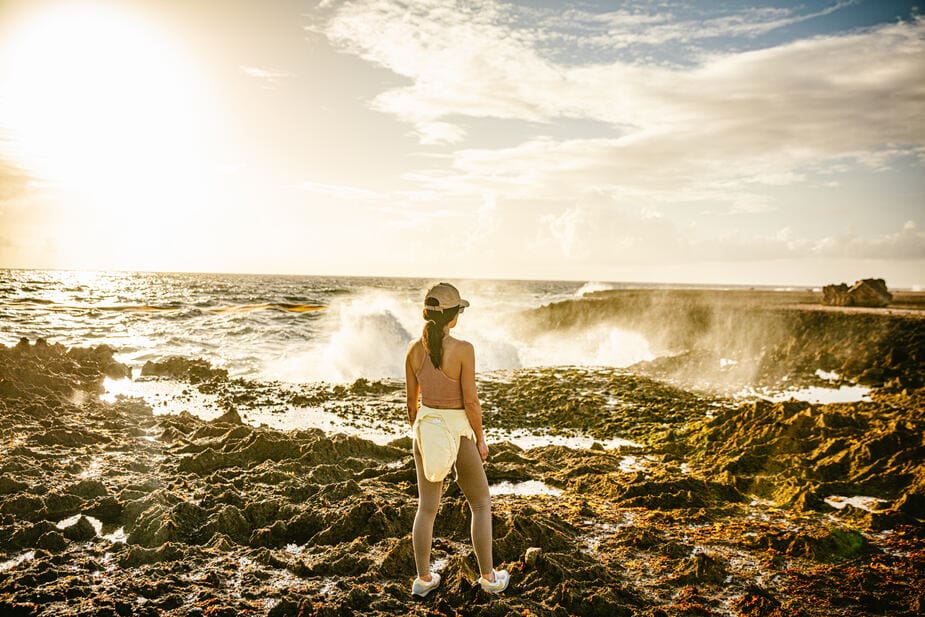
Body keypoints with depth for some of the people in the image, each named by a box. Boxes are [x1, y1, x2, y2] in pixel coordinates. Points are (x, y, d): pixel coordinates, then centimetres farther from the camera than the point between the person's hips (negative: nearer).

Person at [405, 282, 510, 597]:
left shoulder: (414, 349, -6)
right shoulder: (463, 349, -21)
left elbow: (411, 400, 2)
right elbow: (470, 402, -17)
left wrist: (417, 435, 16)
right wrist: (481, 440, -3)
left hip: (428, 430, 4)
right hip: (458, 433, -4)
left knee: (427, 507, 19)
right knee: (481, 504, 17)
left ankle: (423, 579, 25)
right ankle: (489, 577, 24)